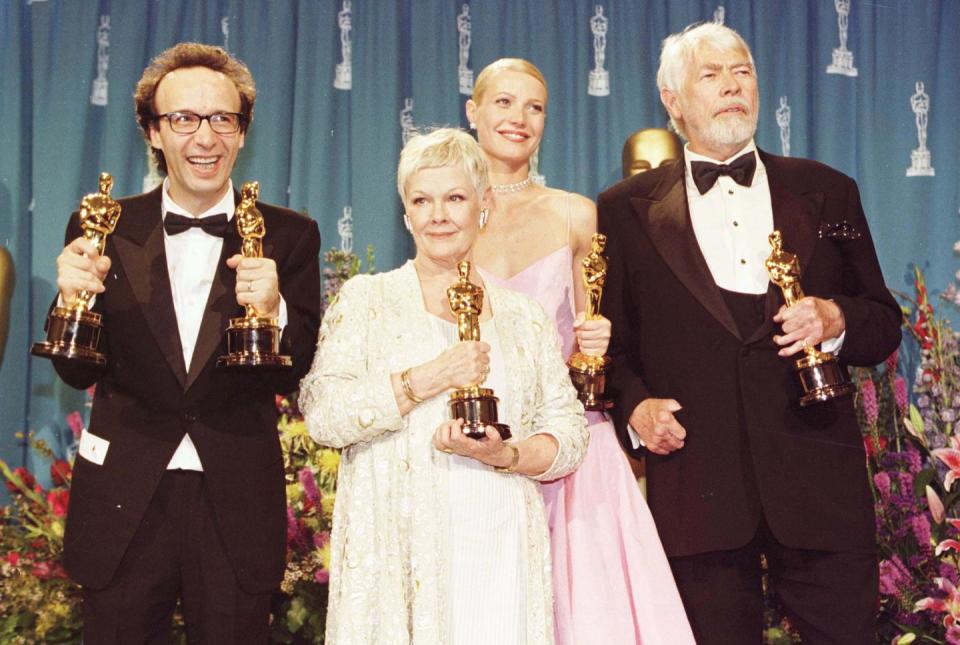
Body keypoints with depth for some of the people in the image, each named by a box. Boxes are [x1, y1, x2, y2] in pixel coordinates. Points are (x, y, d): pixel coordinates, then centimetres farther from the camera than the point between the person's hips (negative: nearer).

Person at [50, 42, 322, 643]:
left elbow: (304, 372, -3)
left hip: (238, 509, 0)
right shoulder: (106, 229, 3)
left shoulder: (290, 236, 1)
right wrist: (73, 297, -16)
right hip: (123, 504, 1)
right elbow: (78, 372, 3)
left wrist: (273, 310, -22)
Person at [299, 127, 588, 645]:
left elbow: (569, 432, 8)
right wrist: (429, 378, -15)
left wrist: (506, 456, -11)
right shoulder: (367, 300, 5)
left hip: (503, 552, 2)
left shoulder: (524, 318, 12)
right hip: (398, 556, -2)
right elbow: (320, 413, -8)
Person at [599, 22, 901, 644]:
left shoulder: (826, 192, 12)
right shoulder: (627, 209, 8)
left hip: (818, 479, 1)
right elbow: (613, 341, 9)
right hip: (696, 487, -1)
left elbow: (884, 324, 12)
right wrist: (635, 406, -9)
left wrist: (835, 319, -8)